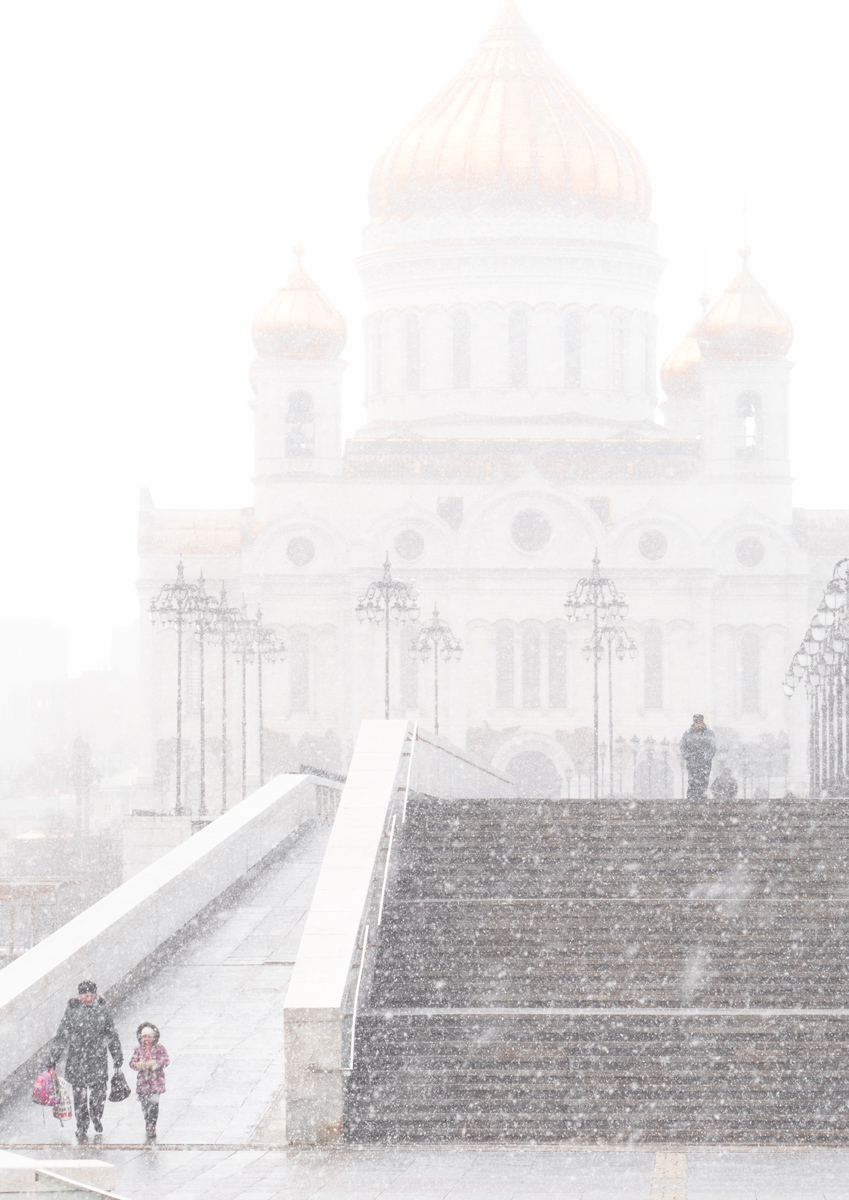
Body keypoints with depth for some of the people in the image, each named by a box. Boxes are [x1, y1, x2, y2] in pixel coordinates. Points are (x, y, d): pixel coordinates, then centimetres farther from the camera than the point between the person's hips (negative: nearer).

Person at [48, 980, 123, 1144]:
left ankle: (98, 1130, 20)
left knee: (98, 1097, 1)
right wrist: (54, 1058, 2)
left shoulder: (103, 1011, 3)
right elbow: (61, 1036, 4)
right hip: (76, 1060, -1)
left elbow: (112, 1036, 14)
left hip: (98, 1060, 1)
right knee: (80, 1099, 3)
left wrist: (117, 1057, 16)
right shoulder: (71, 1011, -1)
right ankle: (82, 1131, 14)